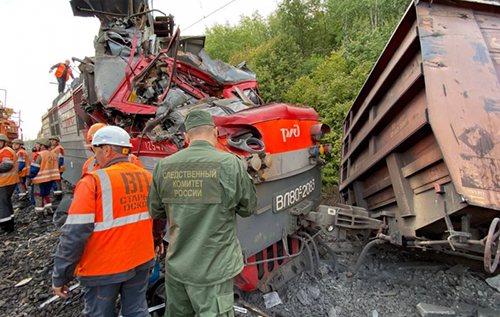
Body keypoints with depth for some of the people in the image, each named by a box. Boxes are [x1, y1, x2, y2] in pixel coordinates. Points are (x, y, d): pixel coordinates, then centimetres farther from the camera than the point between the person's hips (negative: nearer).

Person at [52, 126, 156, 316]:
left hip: (103, 268, -4)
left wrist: (61, 276, -7)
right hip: (141, 261, 4)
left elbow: (74, 234, -18)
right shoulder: (146, 176, -1)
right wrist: (154, 241, 24)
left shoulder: (93, 182, -17)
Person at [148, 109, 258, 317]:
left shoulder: (164, 166, -5)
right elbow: (248, 208, -3)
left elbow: (155, 212, 7)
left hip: (176, 266, 5)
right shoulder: (230, 163, -15)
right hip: (213, 270, -4)